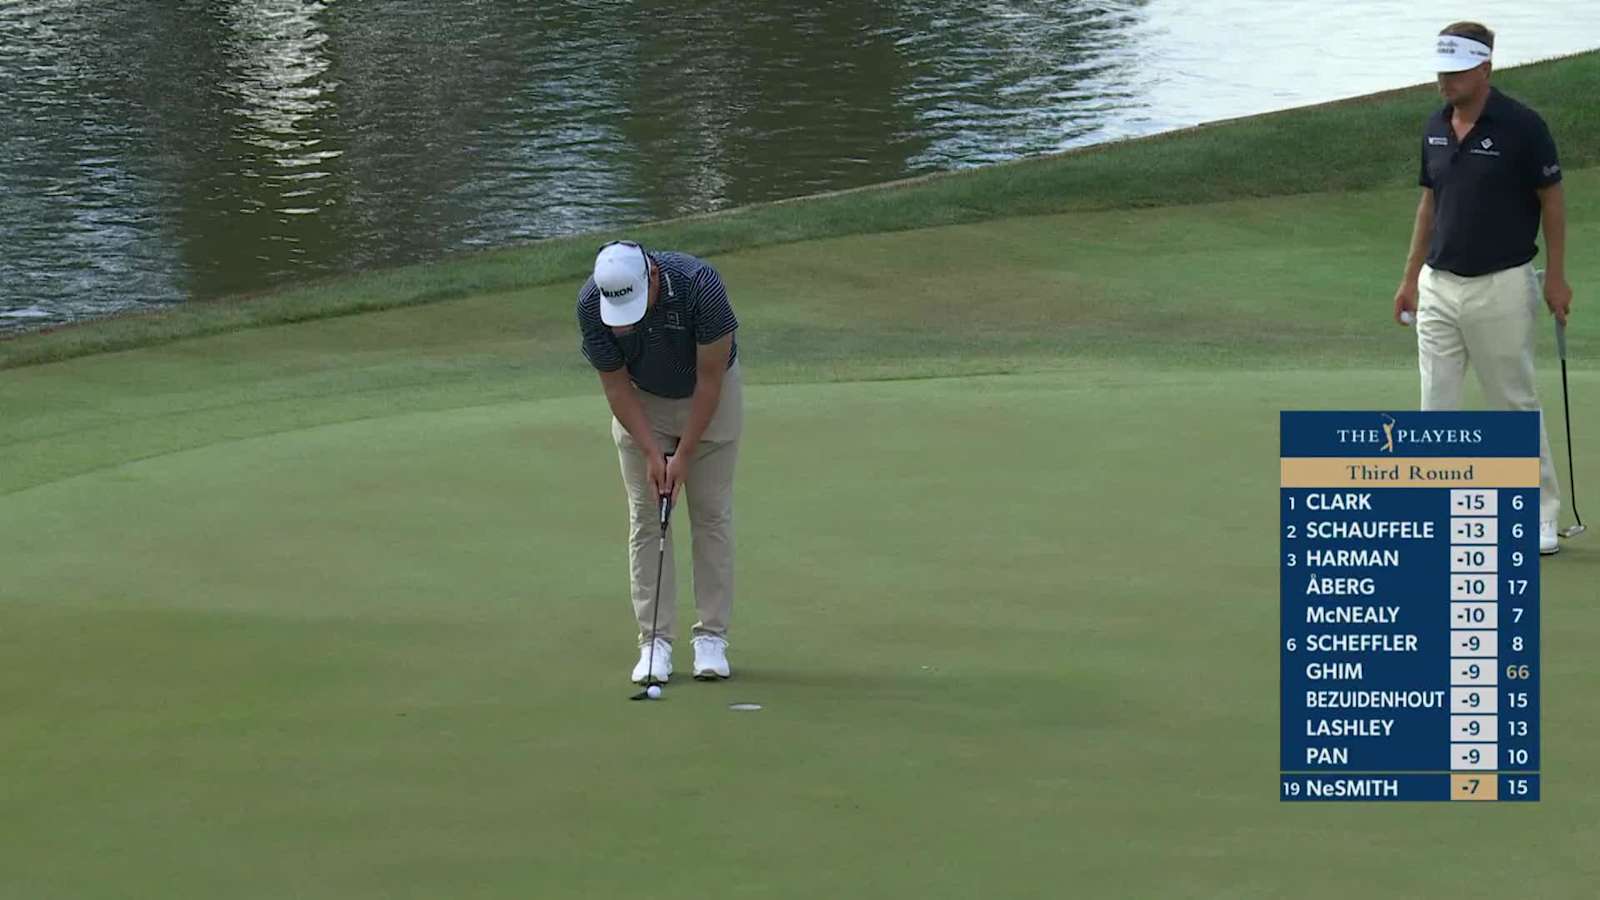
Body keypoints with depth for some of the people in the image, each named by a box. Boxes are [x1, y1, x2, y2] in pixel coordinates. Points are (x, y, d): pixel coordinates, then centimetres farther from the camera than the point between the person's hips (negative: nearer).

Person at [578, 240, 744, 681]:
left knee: (712, 514, -1)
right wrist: (651, 453, -21)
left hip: (709, 398, -2)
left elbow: (709, 379, -24)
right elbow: (616, 385, -14)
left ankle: (712, 637, 4)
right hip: (641, 403, 2)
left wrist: (684, 455, -21)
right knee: (646, 519, -3)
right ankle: (655, 641, 0)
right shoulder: (591, 303, -27)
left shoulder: (699, 285, -35)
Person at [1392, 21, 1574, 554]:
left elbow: (1551, 200, -6)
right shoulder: (1435, 129, 6)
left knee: (1515, 403, 3)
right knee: (1437, 408, 3)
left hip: (1501, 287, -6)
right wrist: (1411, 277, 13)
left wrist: (1556, 277, -8)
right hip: (1439, 286, 6)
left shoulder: (1521, 127, -12)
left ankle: (1540, 515, 14)